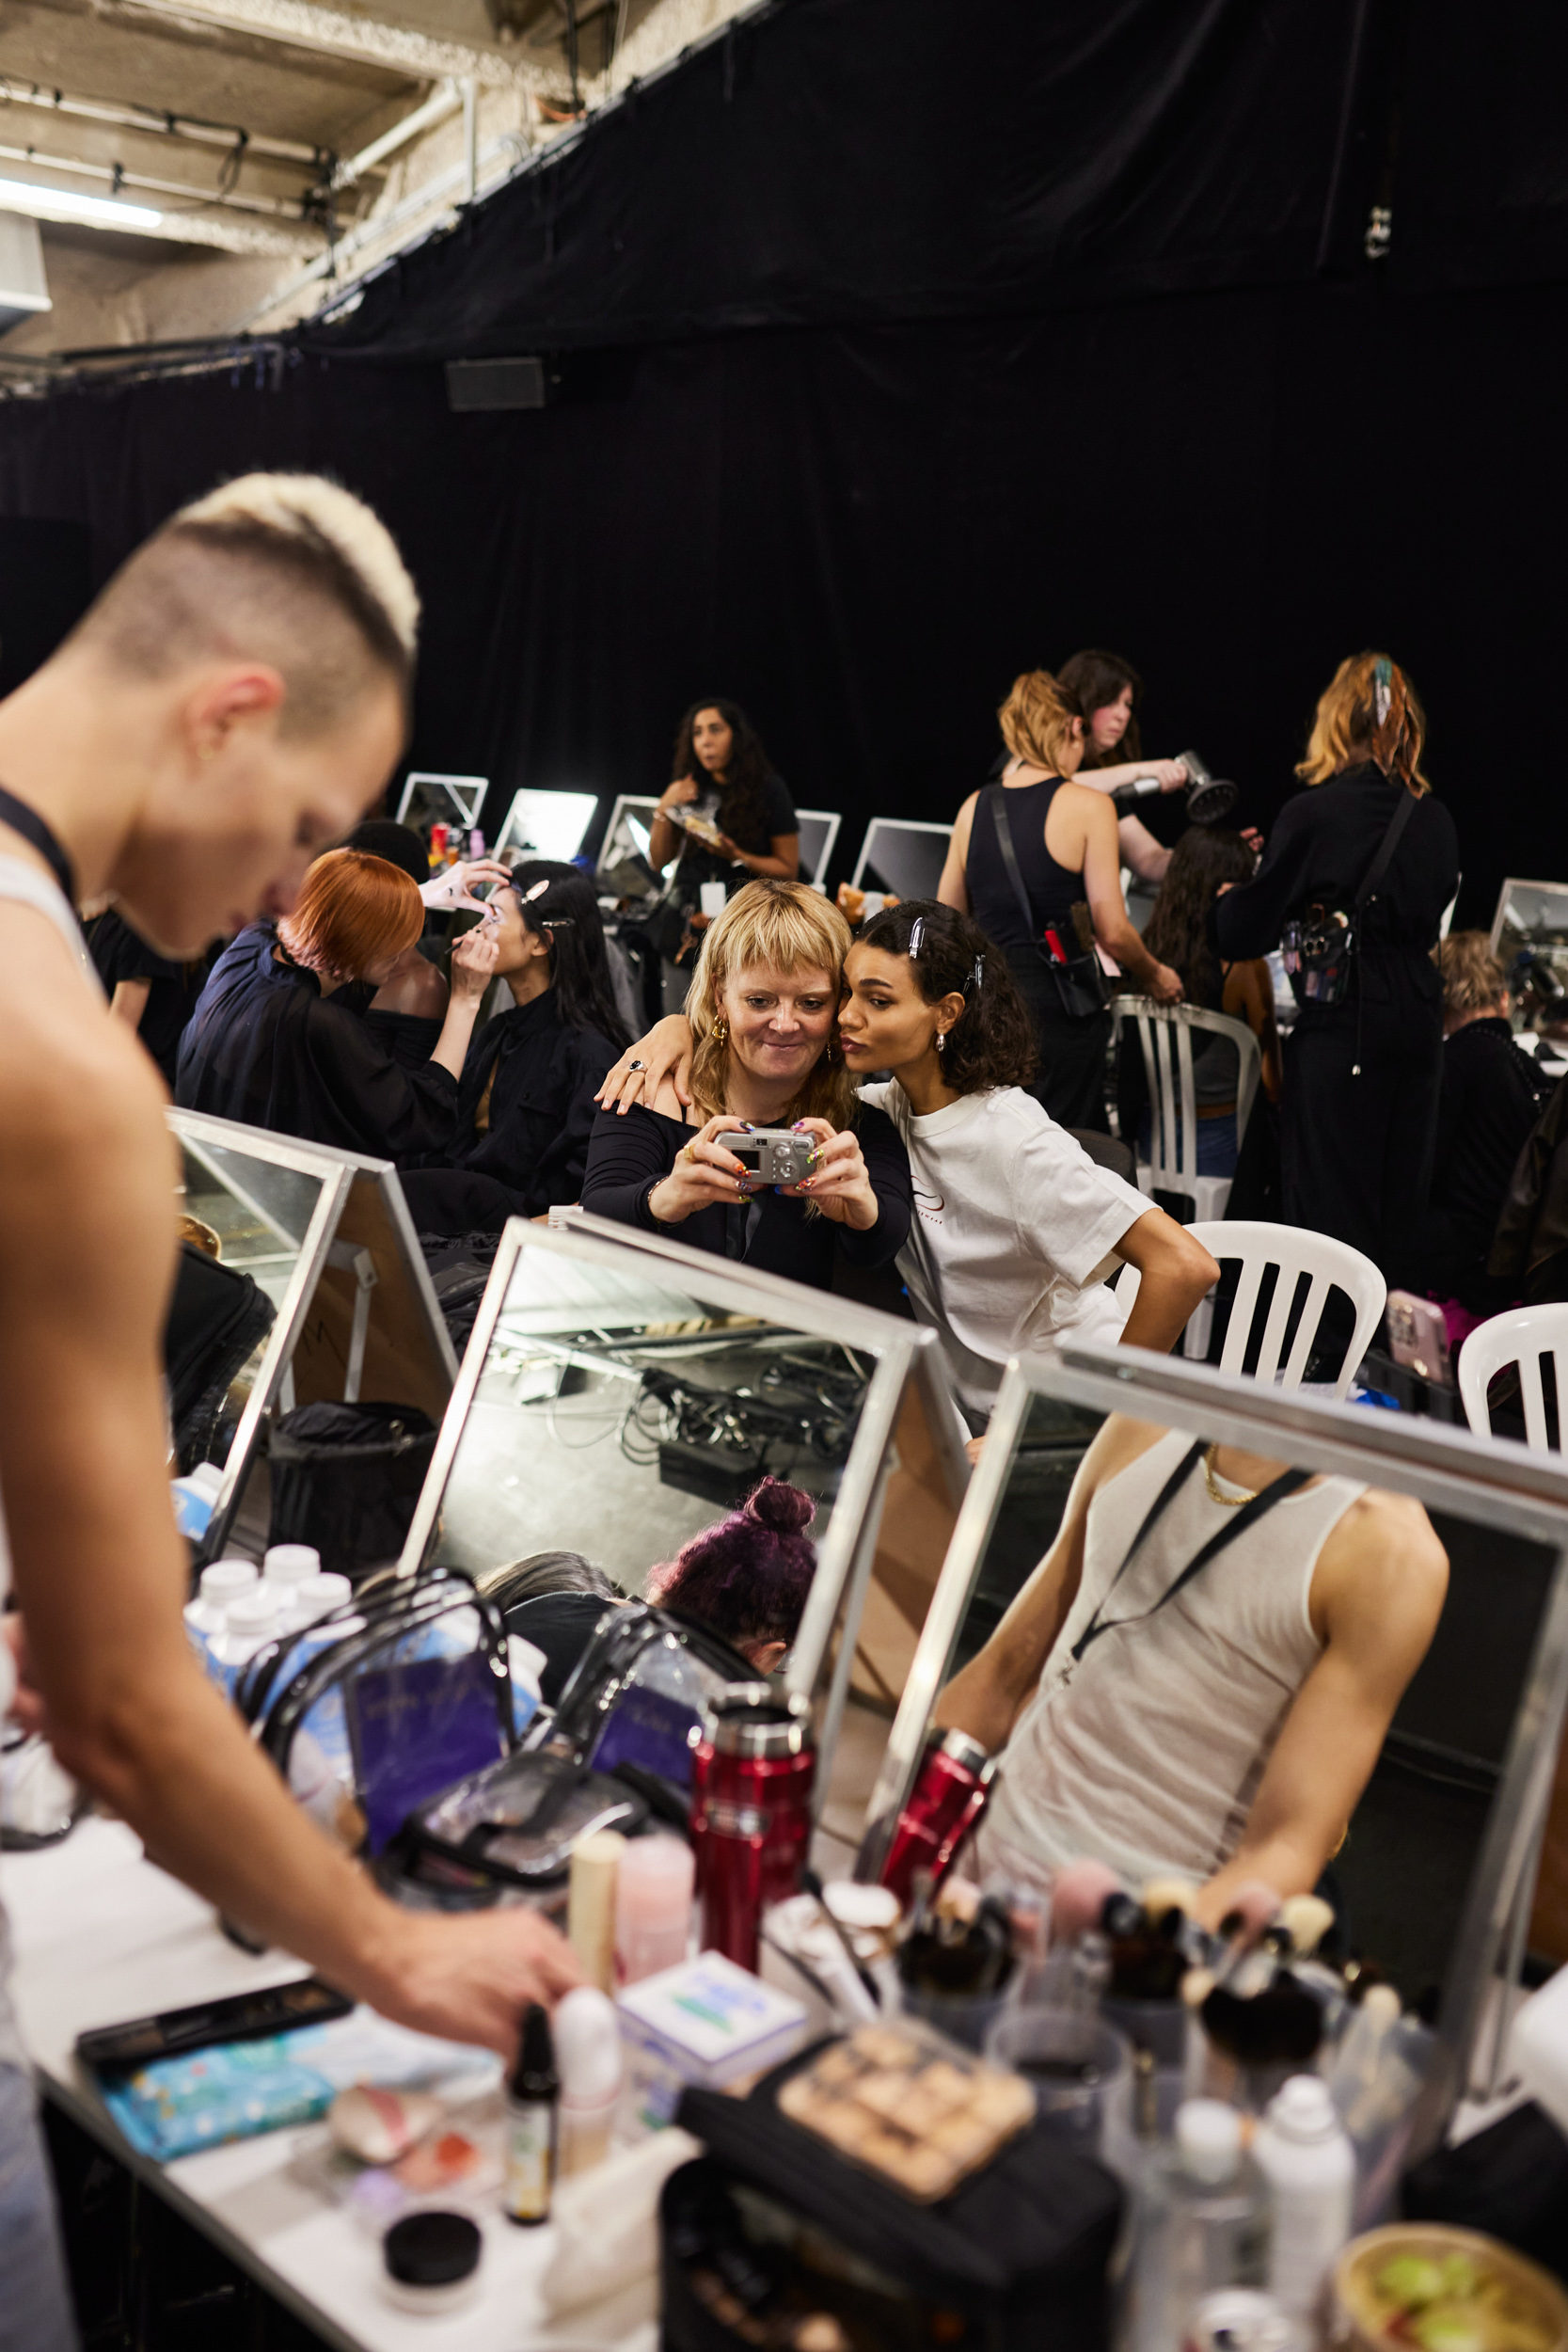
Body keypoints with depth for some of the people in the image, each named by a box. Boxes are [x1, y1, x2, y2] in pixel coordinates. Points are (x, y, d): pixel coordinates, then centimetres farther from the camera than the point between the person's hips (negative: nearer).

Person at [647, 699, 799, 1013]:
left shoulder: (768, 790, -3)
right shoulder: (688, 790, 10)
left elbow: (788, 869, -3)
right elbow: (659, 861, 11)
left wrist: (736, 855, -16)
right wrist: (664, 810, -3)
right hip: (685, 936, 5)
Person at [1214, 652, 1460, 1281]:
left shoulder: (1312, 813, -12)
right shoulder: (1436, 818, 3)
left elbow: (1243, 935, -9)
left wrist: (1229, 895, 11)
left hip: (1340, 1023, -5)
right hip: (1418, 1016, 5)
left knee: (1331, 1206, 0)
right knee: (1401, 1200, 14)